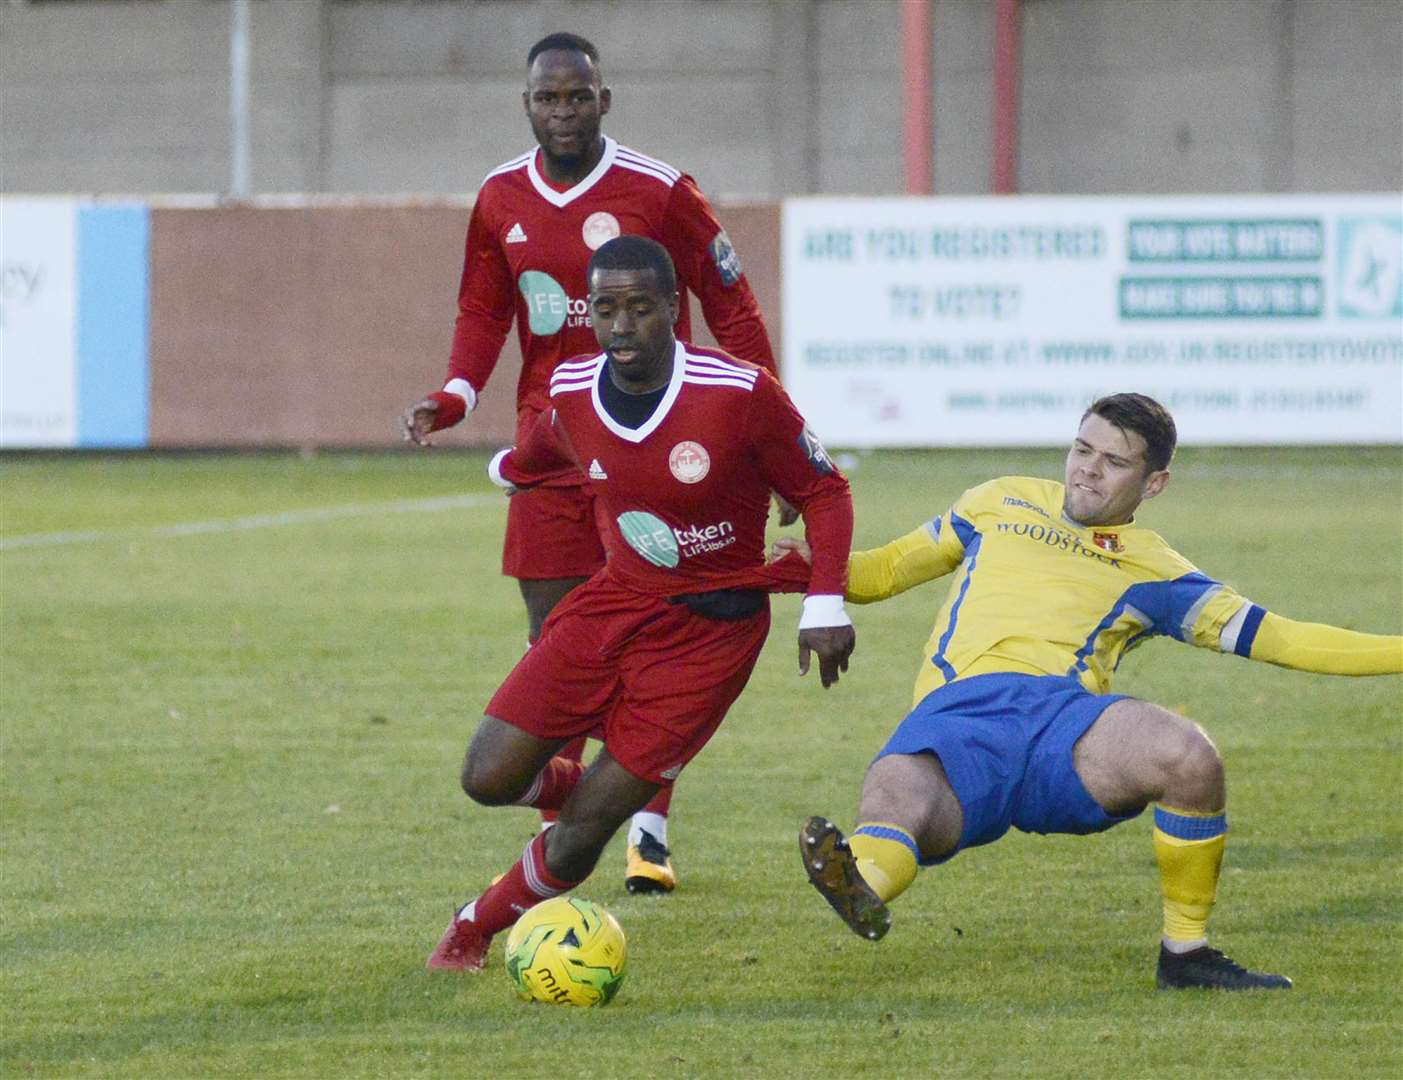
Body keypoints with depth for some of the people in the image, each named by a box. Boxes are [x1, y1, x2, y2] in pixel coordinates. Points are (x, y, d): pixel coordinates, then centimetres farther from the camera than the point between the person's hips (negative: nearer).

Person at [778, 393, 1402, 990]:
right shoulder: (1000, 504, 30)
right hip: (954, 718, 1)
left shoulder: (1155, 572, 23)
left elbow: (1271, 636, 19)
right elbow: (891, 568, 36)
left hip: (1065, 715, -1)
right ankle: (862, 885, -66)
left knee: (1191, 758, -30)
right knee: (892, 804, -34)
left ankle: (1184, 952, -14)